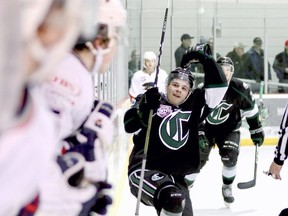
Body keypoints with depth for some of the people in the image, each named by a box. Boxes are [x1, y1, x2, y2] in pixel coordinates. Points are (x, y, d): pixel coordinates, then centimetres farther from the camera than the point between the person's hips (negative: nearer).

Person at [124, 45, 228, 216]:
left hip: (175, 176, 6)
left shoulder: (193, 106, 10)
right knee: (172, 200, -33)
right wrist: (144, 108, -26)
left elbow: (218, 86, 7)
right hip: (145, 170, -6)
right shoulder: (150, 101, 1)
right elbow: (130, 126, -11)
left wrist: (205, 59, 2)